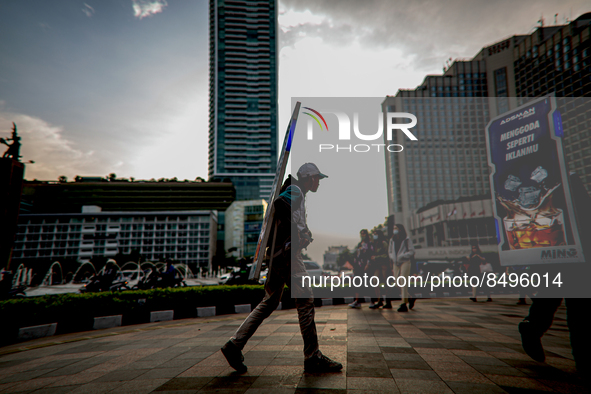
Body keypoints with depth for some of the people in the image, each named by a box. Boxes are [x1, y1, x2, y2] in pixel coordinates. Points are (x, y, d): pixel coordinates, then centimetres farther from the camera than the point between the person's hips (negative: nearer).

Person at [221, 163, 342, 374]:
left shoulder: (297, 194, 25)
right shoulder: (295, 190, -5)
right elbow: (279, 203, -24)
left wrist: (304, 233, 13)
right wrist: (297, 234, -23)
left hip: (286, 252, 10)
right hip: (287, 251, -10)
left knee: (270, 302, 11)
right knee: (305, 299, -6)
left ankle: (234, 344, 15)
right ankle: (313, 357, 4)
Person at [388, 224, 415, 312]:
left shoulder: (406, 239, -2)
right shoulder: (392, 240, 13)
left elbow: (412, 251, -5)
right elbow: (389, 252, 18)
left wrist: (402, 256, -15)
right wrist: (393, 257, -2)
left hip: (405, 262, -6)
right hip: (396, 264, 6)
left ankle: (404, 304, -6)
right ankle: (410, 299, 24)